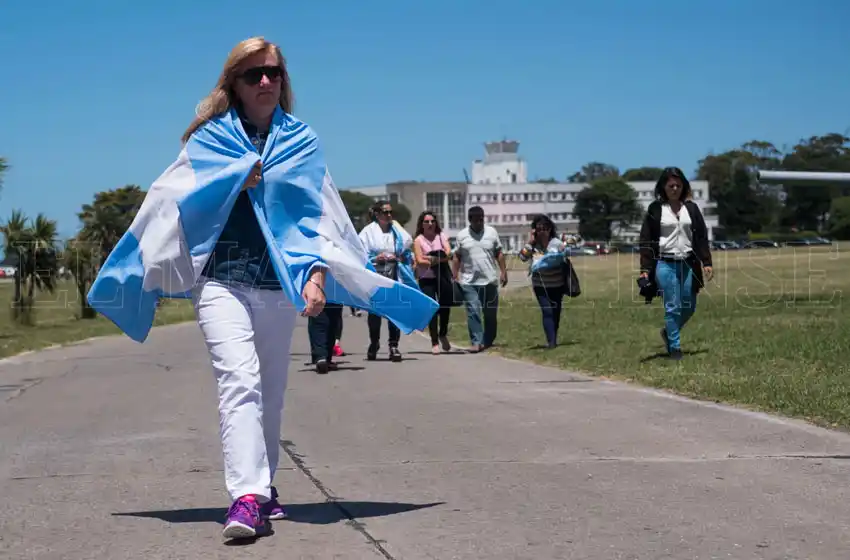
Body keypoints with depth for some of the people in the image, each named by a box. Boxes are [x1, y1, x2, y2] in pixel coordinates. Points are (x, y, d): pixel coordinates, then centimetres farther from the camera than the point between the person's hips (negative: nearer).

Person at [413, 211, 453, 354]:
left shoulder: (441, 236, 8)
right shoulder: (418, 240, 0)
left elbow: (448, 253, -6)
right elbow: (419, 261, -10)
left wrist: (431, 258, -16)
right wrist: (439, 260, -10)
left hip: (443, 277, 2)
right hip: (426, 279, -2)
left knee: (445, 306, 2)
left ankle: (443, 334, 27)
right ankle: (434, 342, 0)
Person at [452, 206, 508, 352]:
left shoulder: (491, 232, 5)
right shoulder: (462, 235, 3)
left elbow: (499, 254, 8)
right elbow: (457, 257, 6)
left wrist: (503, 272, 1)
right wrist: (454, 277, 1)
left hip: (490, 280, 1)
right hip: (469, 282, -1)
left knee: (490, 314, 7)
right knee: (473, 312, -9)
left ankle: (488, 342, 19)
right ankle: (477, 342, -8)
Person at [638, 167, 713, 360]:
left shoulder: (691, 208, 8)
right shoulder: (655, 209, -1)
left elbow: (702, 236, 9)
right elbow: (646, 240, -1)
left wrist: (706, 262, 1)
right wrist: (645, 269, -8)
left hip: (688, 264, 4)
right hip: (665, 264, -3)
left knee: (689, 307, 7)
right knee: (673, 307, -4)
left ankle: (668, 332, 33)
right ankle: (674, 347, 6)